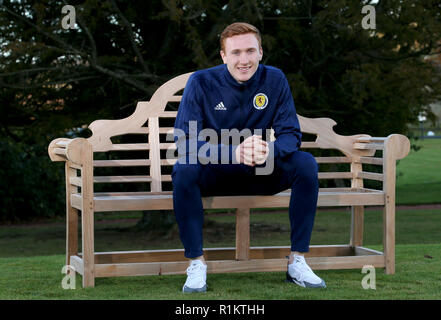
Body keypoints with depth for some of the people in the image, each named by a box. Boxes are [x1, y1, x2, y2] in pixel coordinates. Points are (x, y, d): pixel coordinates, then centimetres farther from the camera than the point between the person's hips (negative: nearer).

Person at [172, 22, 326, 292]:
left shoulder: (275, 80, -5)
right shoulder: (202, 82, -12)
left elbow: (290, 134, -8)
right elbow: (185, 140, -20)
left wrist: (269, 150, -34)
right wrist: (234, 152, -38)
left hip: (261, 174, 2)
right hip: (215, 174, -2)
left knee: (306, 164, -23)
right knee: (183, 171, -34)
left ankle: (298, 261, -17)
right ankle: (196, 264, -22)